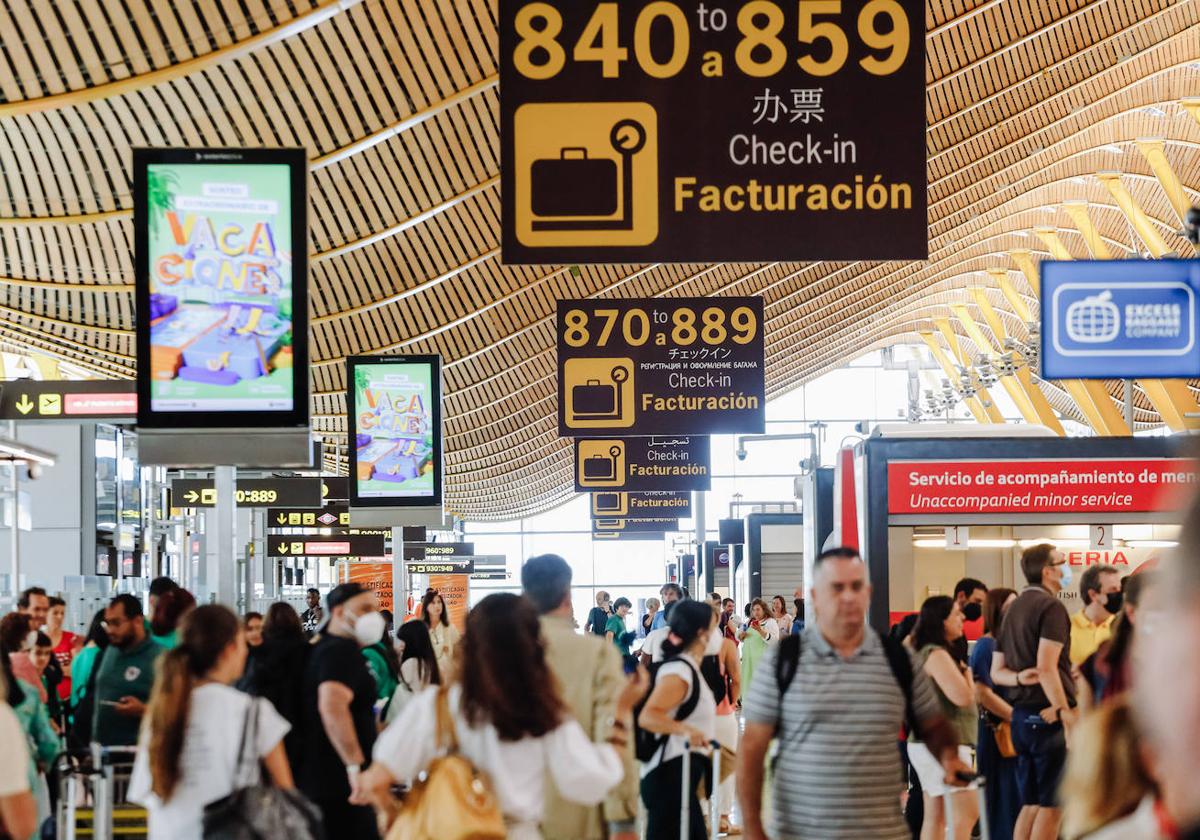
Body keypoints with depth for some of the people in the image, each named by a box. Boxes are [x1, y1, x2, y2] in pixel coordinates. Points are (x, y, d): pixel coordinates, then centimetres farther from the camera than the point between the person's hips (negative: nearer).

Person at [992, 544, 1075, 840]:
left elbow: (996, 671, 17)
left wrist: (1019, 678, -1)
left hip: (1021, 713, 9)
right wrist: (1066, 714, -20)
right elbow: (1046, 668, -21)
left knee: (1031, 804, 12)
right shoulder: (1051, 606, -10)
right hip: (1049, 715, -9)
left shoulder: (1014, 608, 17)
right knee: (1052, 805, -4)